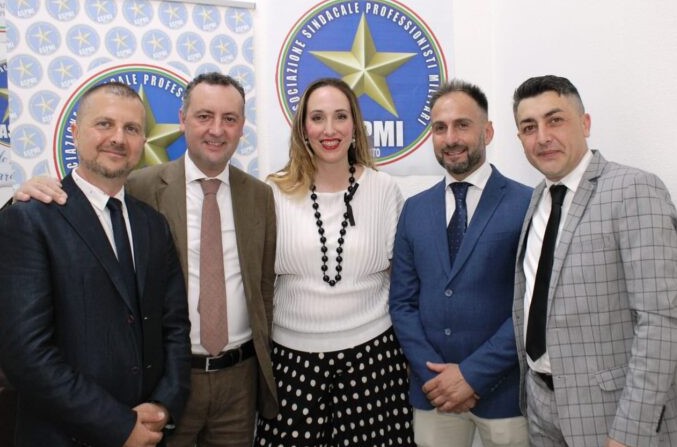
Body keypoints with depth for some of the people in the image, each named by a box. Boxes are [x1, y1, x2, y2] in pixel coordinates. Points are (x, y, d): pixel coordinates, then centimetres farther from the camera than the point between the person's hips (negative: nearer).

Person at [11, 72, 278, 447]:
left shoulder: (261, 196, 1)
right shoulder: (141, 187, -7)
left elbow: (266, 288, 5)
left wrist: (268, 368, 6)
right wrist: (37, 195, -24)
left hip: (240, 375, 3)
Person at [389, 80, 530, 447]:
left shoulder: (527, 205, -7)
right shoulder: (414, 209, 5)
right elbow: (402, 302, 4)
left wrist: (473, 373, -12)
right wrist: (434, 372, -7)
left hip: (503, 390, -3)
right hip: (432, 389, 3)